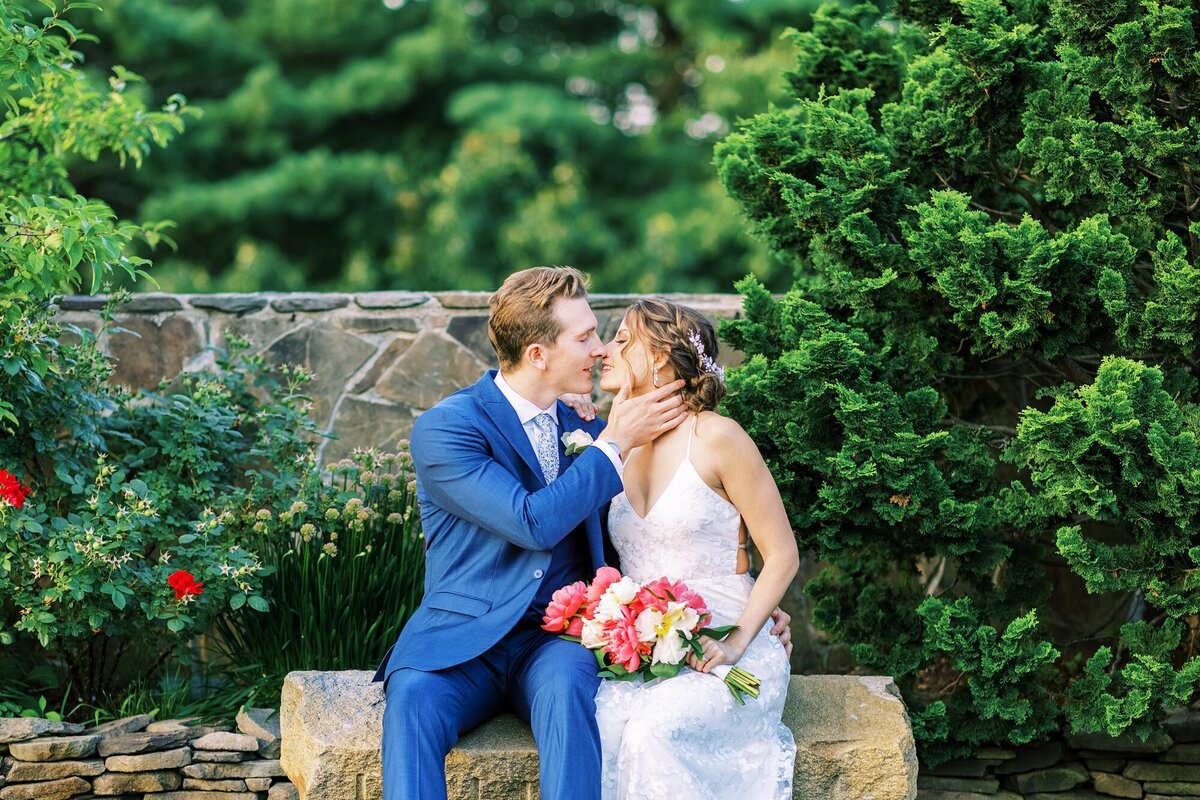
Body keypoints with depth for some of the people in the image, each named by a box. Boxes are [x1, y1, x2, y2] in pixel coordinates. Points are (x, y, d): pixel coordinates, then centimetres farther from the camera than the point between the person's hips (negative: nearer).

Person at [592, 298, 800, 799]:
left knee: (654, 732, -34)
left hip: (722, 653, -4)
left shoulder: (715, 438, -5)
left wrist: (736, 643, -14)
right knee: (595, 731, -30)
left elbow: (782, 557, -3)